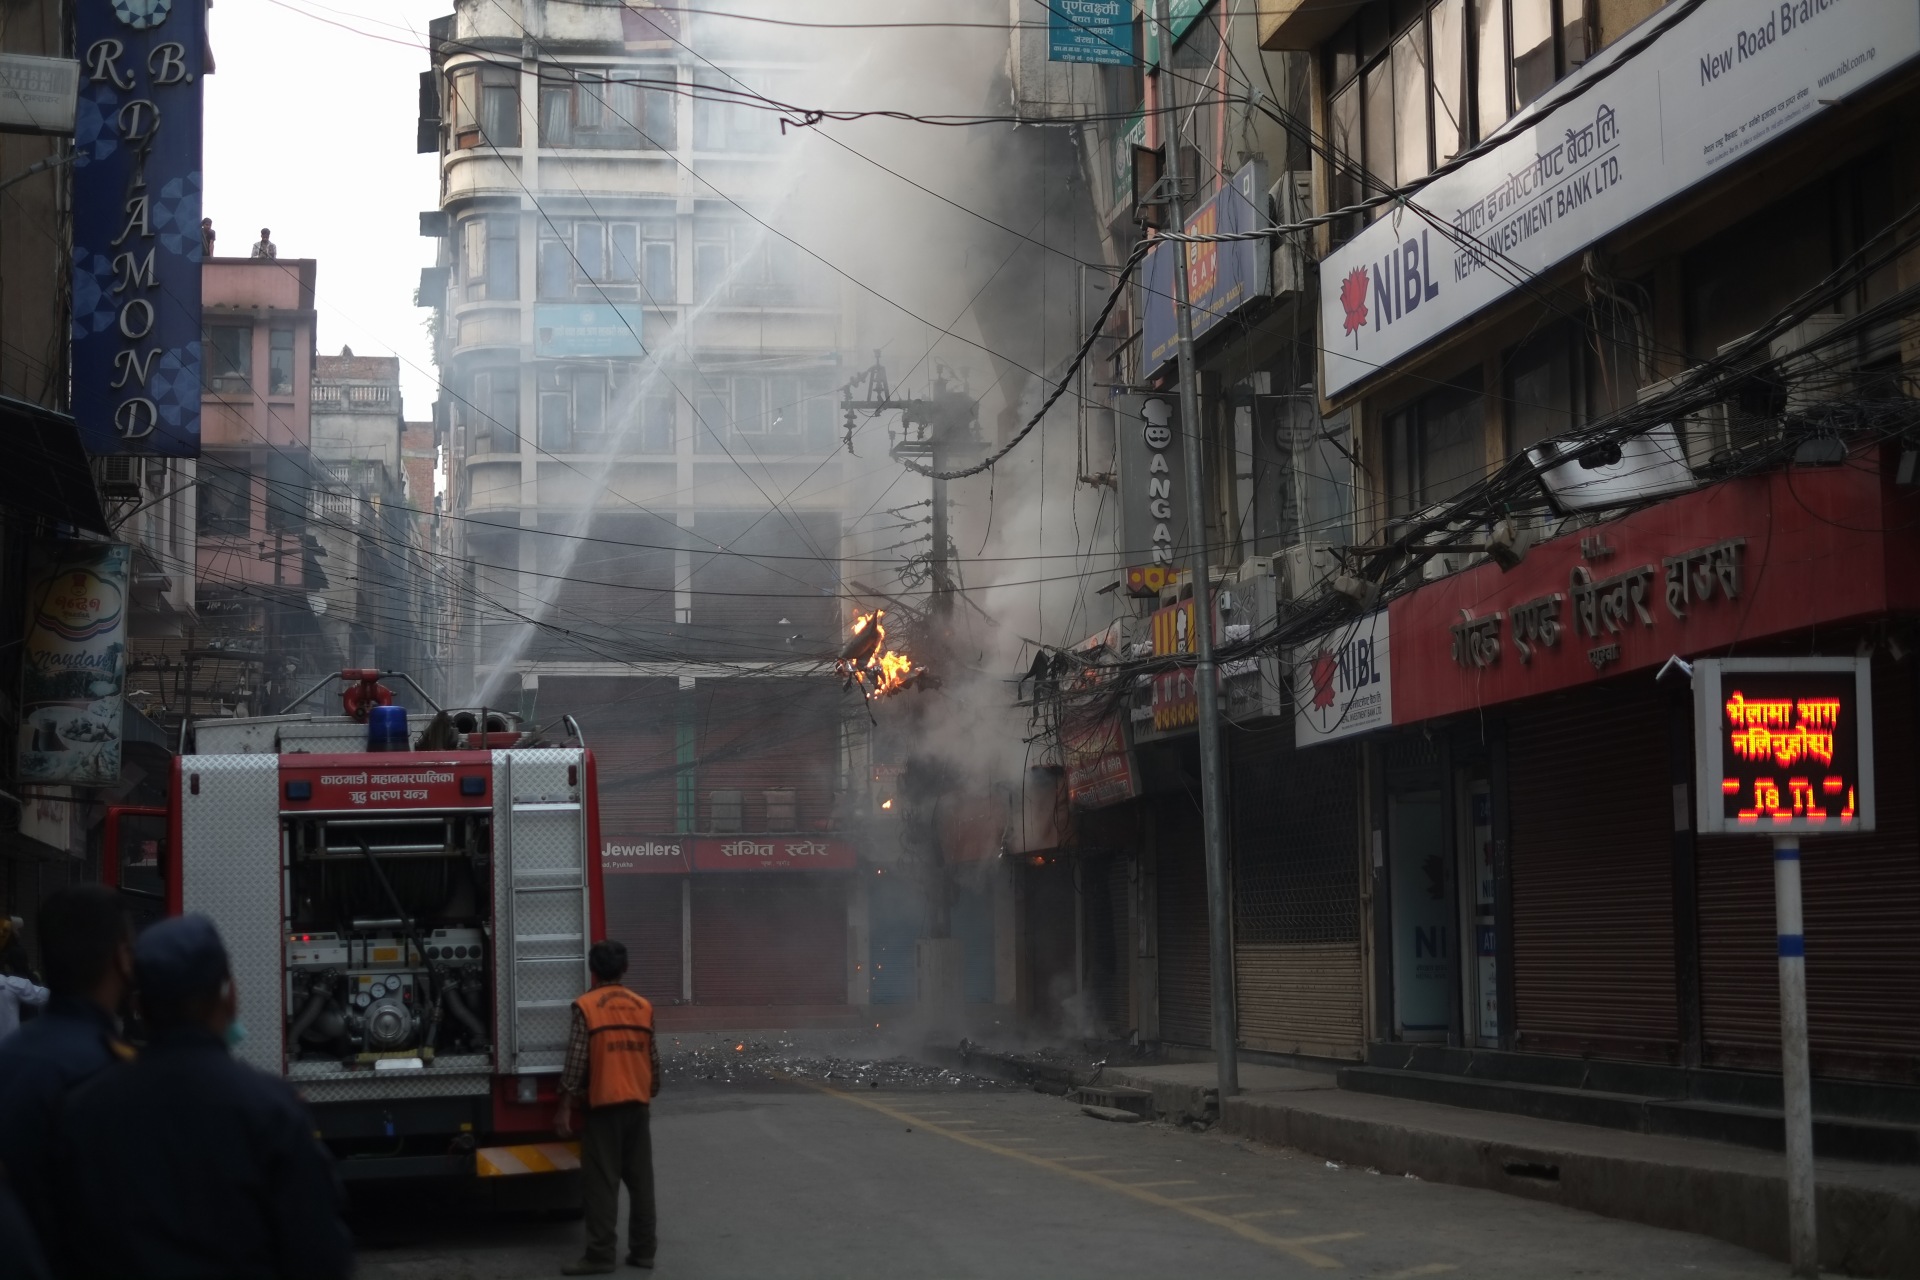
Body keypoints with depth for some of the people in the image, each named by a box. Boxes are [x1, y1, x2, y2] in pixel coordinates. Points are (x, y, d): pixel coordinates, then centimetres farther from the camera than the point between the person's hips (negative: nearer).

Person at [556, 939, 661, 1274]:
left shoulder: (586, 1006, -7)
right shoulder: (643, 1006, 7)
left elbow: (576, 1061, -10)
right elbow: (653, 1059, 11)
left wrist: (565, 1107, -6)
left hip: (604, 1104, -4)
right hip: (638, 1104, 5)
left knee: (602, 1182, -3)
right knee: (640, 1179, 9)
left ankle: (601, 1255, -5)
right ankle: (643, 1249, 12)